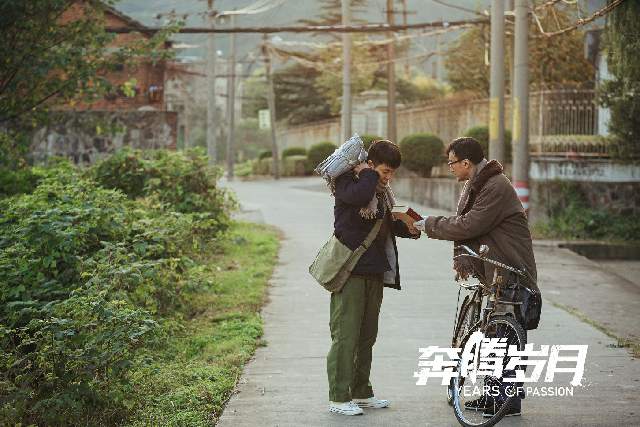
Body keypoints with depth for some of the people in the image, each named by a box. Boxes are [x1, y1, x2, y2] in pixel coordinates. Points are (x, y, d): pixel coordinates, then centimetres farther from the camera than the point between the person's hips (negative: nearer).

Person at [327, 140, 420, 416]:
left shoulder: (382, 189, 16)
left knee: (367, 336, 13)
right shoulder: (347, 181, -8)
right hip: (350, 270, -8)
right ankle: (338, 398, -2)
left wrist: (406, 228, 8)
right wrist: (369, 174, -13)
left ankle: (361, 392, 22)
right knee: (346, 335, -7)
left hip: (374, 271, 8)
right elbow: (359, 196, -32)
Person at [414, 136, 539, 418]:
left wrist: (429, 225, -11)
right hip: (494, 272, 10)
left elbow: (468, 225, -22)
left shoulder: (497, 187, -19)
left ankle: (509, 403, 0)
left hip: (510, 273, -10)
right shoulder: (475, 185, 14)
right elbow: (465, 224, 10)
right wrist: (463, 260, -6)